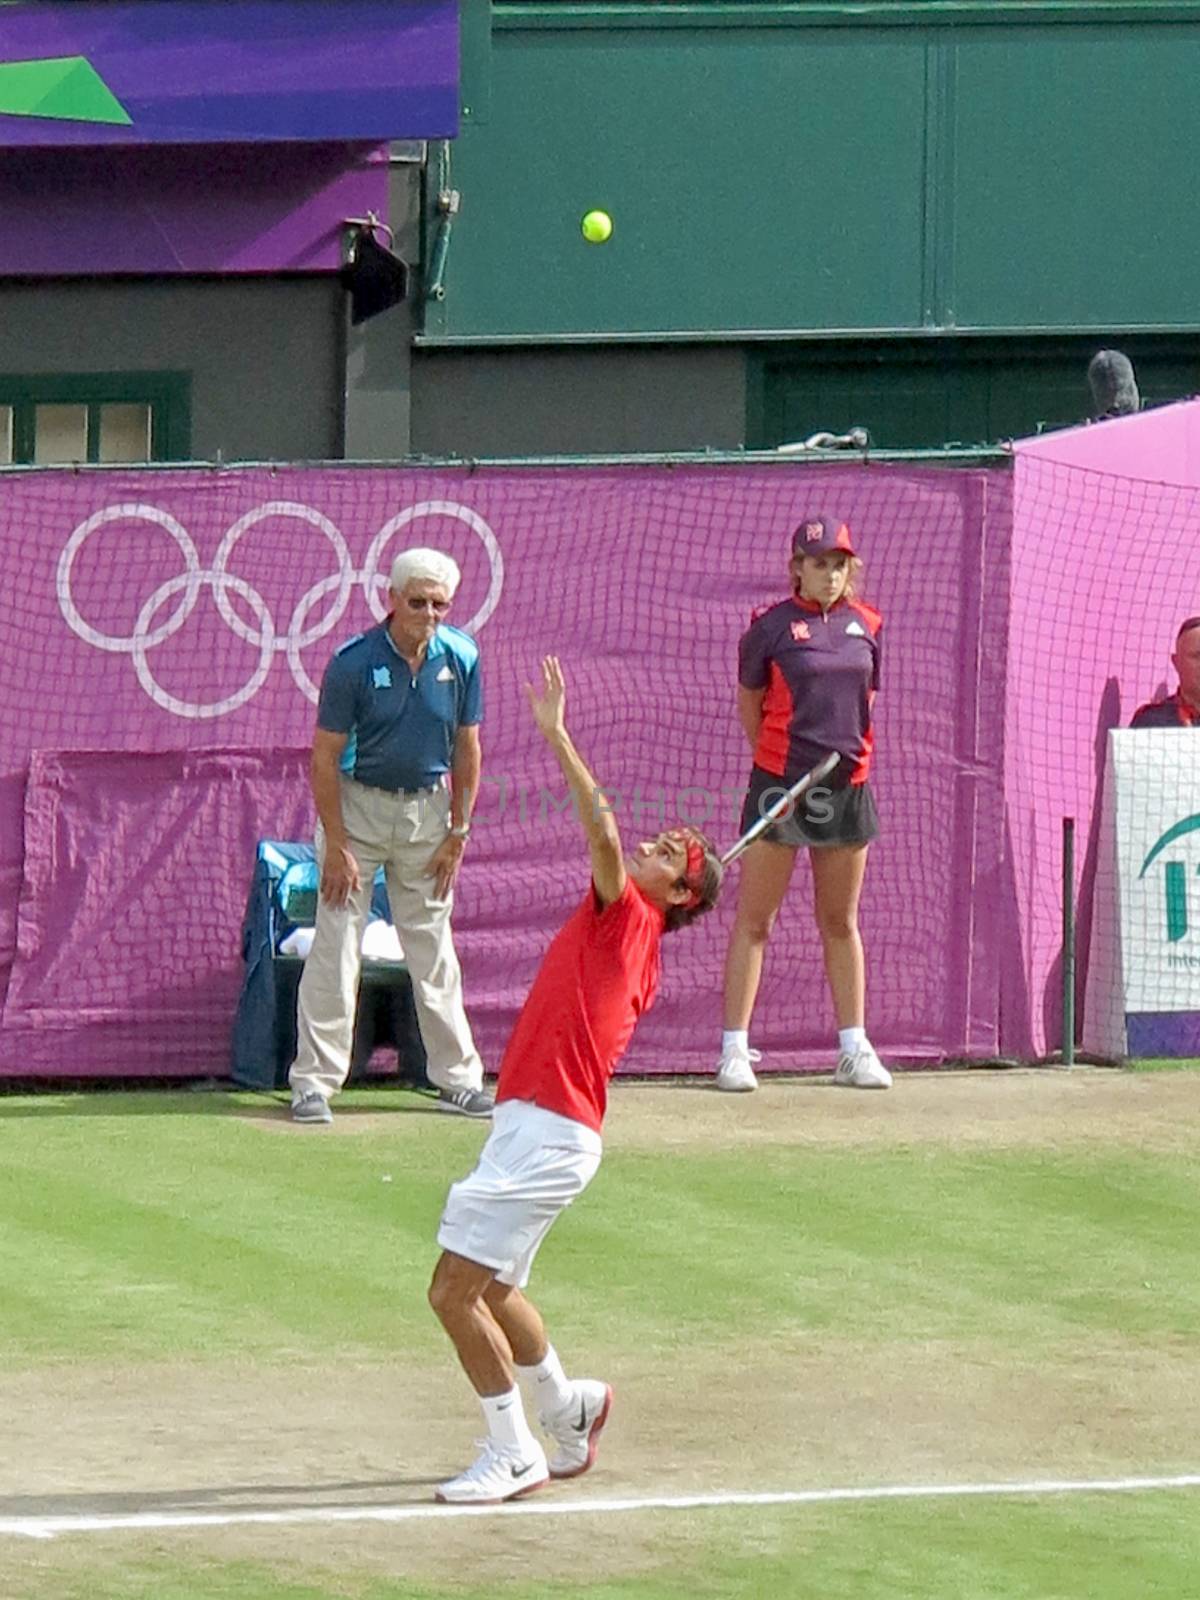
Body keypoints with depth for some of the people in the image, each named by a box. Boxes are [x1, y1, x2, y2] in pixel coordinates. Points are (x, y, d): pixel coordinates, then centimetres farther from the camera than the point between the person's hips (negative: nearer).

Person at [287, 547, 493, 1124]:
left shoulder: (460, 657, -6)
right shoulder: (354, 662, -17)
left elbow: (467, 747, 4)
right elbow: (325, 757, -14)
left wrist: (457, 833, 3)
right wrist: (336, 847, -15)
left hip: (427, 807, 3)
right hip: (359, 803, -3)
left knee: (433, 948, 9)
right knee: (336, 945, -6)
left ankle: (456, 1077, 17)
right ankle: (314, 1081, -3)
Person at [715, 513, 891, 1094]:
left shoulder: (866, 626, 7)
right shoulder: (772, 626, -5)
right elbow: (748, 704, 6)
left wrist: (848, 753, 12)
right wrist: (782, 760, 6)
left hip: (846, 785, 4)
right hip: (780, 782, -4)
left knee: (841, 922, 12)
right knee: (753, 921, -3)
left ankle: (853, 1048, 17)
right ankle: (735, 1049, -2)